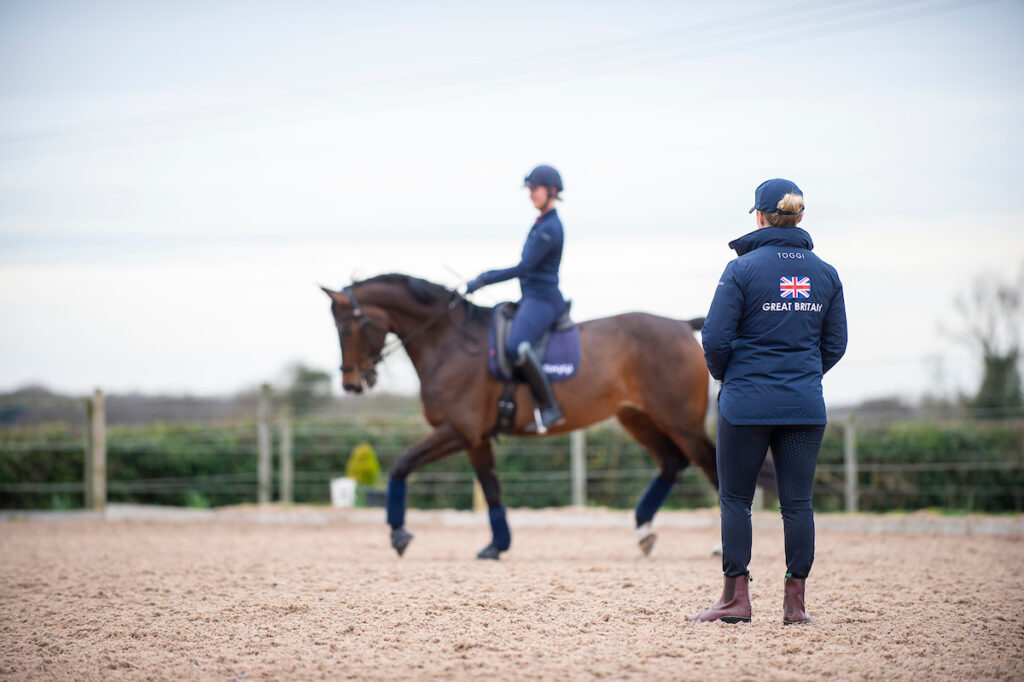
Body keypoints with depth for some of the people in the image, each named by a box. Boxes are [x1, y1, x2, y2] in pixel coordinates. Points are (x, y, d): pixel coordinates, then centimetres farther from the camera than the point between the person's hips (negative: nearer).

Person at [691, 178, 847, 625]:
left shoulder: (742, 269, -8)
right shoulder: (825, 274, 6)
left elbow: (715, 339, -8)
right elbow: (835, 343, 10)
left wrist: (724, 376, 10)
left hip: (747, 403, -4)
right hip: (805, 406, 4)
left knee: (735, 499, 6)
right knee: (797, 501, 5)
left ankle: (737, 597, 4)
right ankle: (795, 601, 5)